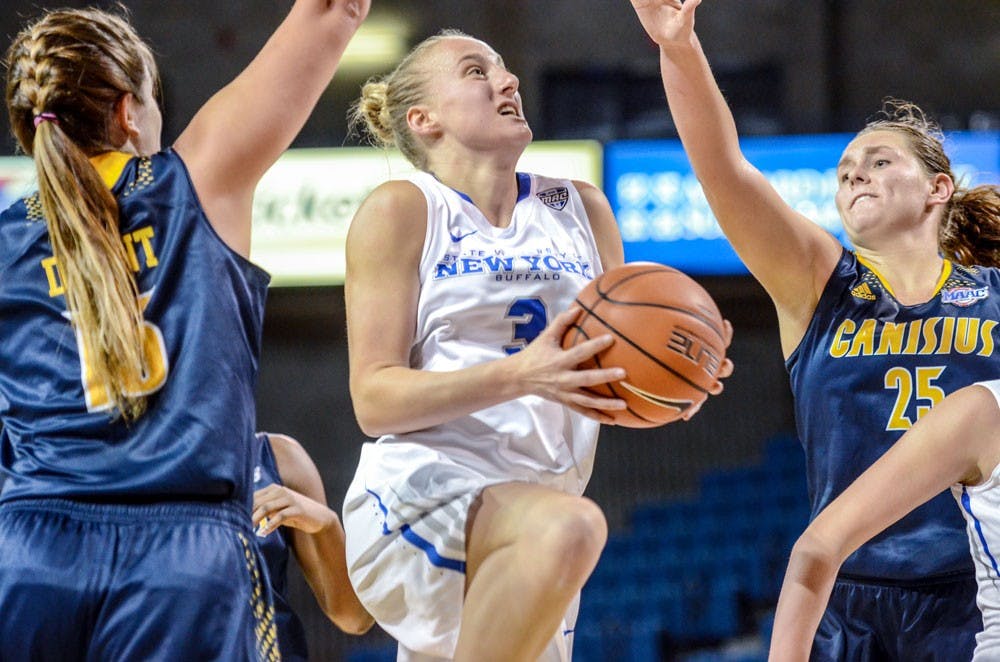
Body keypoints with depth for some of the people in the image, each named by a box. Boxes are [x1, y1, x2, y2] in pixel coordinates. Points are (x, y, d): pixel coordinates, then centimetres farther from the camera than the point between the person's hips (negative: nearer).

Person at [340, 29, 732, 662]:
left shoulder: (580, 209, 16)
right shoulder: (403, 210, 0)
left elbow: (617, 375, 18)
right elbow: (374, 400, -7)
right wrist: (521, 376, -22)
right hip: (411, 502, -6)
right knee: (568, 525, -36)